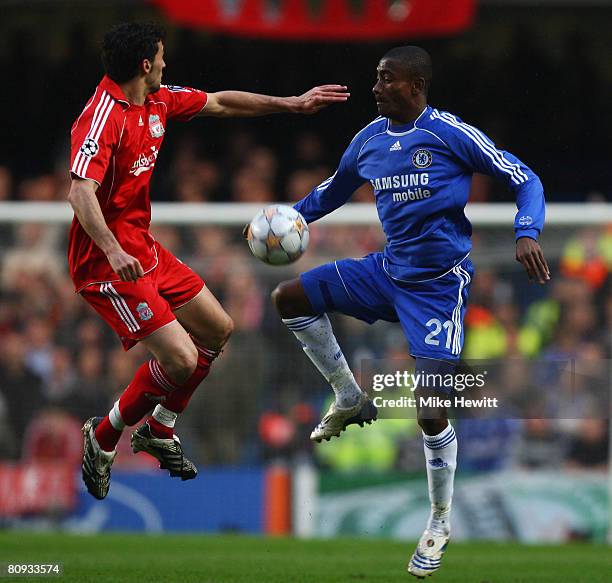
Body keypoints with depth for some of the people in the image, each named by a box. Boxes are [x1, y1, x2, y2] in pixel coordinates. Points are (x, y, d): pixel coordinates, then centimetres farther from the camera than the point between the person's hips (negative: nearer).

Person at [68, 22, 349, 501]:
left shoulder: (157, 102, 5)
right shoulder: (102, 117, -23)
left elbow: (218, 104, 20)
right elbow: (81, 192, -33)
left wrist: (290, 104, 23)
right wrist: (113, 251, -46)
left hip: (146, 250, 10)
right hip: (110, 263, -10)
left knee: (218, 330, 19)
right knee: (181, 359, -17)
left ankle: (159, 430, 32)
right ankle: (104, 438, 3)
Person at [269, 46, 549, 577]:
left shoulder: (451, 135, -14)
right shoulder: (369, 140, 5)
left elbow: (524, 180, -9)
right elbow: (332, 193, 24)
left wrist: (527, 234, -25)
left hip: (439, 284, -7)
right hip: (389, 270, 7)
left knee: (430, 413, -11)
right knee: (289, 298, 3)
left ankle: (441, 524, 9)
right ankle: (351, 400, 17)